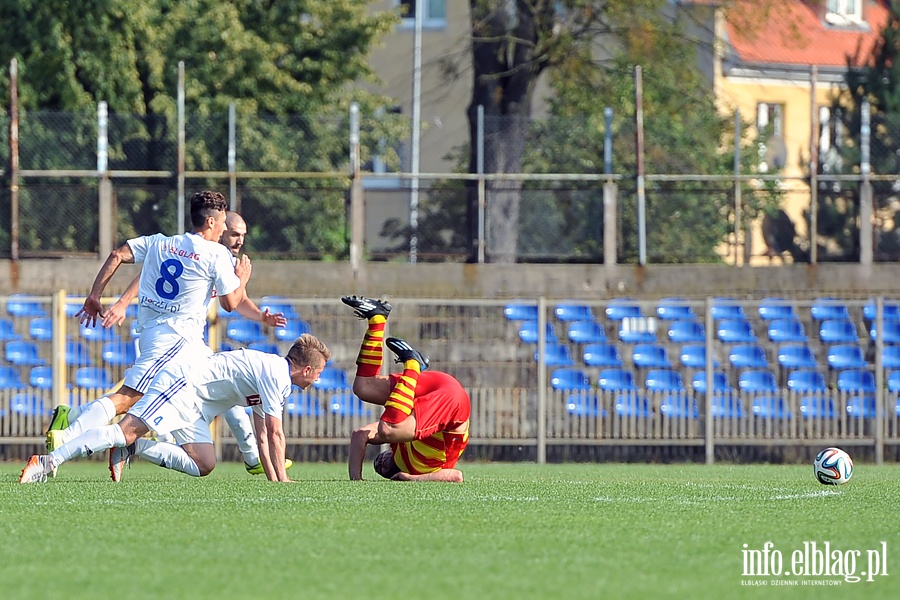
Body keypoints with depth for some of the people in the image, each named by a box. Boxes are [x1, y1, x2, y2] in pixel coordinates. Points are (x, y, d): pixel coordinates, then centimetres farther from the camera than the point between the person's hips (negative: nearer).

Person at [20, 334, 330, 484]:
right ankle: (48, 462, -33)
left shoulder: (277, 377, 22)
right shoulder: (275, 374, -11)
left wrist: (272, 479, 21)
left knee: (203, 466, -2)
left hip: (194, 405, 10)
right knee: (127, 430, -24)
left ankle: (132, 448, -2)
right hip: (182, 383, -10)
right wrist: (282, 479, -8)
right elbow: (275, 433, -14)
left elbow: (262, 436, 26)